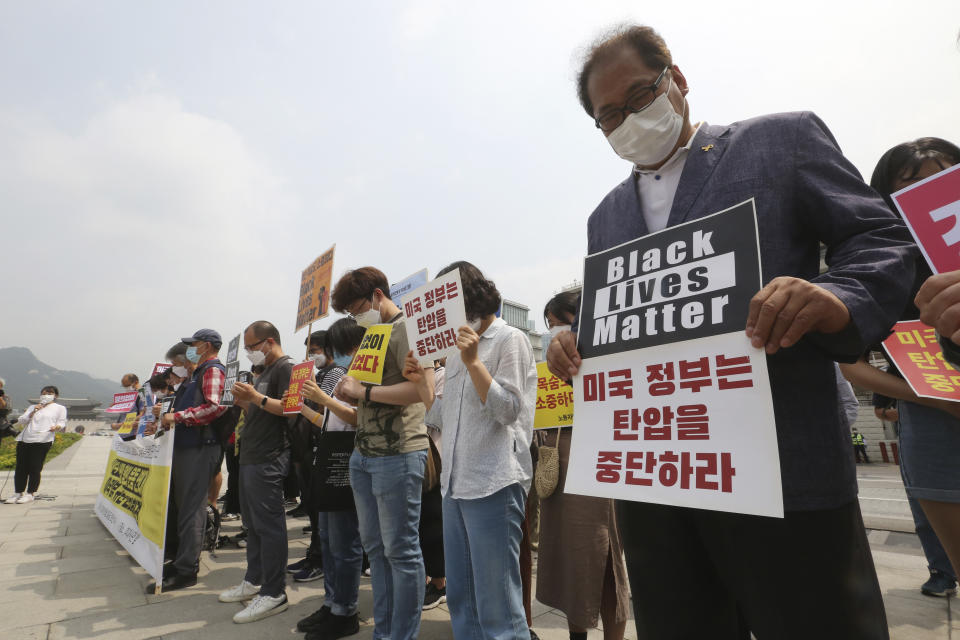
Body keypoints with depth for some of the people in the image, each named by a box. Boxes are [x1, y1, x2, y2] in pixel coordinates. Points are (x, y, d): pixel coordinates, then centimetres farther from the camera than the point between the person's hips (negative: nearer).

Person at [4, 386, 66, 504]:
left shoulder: (60, 408, 15)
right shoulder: (33, 407, 27)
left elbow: (62, 423, 7)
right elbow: (21, 420, 16)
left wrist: (57, 427, -16)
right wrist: (33, 412, -1)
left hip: (43, 440, -4)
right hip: (24, 439, 5)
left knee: (35, 468, -7)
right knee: (21, 467, 3)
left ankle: (30, 494, 0)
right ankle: (18, 493, 12)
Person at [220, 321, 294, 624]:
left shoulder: (285, 368, -10)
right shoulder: (266, 371, 20)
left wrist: (257, 397, -26)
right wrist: (245, 402, 8)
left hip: (269, 461, -10)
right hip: (251, 458, 10)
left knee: (269, 525, -5)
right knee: (253, 522, 17)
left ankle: (274, 593, 3)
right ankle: (254, 581, 30)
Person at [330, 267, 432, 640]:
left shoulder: (405, 329, -9)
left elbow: (424, 387, -22)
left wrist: (364, 391, -18)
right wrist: (349, 393, 4)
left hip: (398, 455, -9)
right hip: (364, 455, 9)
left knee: (400, 549, 2)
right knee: (374, 547, 15)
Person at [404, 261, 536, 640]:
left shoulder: (510, 340, -4)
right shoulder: (455, 350, 18)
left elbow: (508, 410, -14)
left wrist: (473, 362, -18)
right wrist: (422, 382, 7)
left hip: (494, 484, -8)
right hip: (455, 484, 8)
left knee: (496, 606, -2)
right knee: (460, 600, 17)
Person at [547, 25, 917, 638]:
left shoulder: (784, 139, 6)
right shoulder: (605, 217, 18)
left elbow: (884, 238, 0)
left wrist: (838, 298, -21)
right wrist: (575, 345, -3)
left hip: (782, 467, -4)